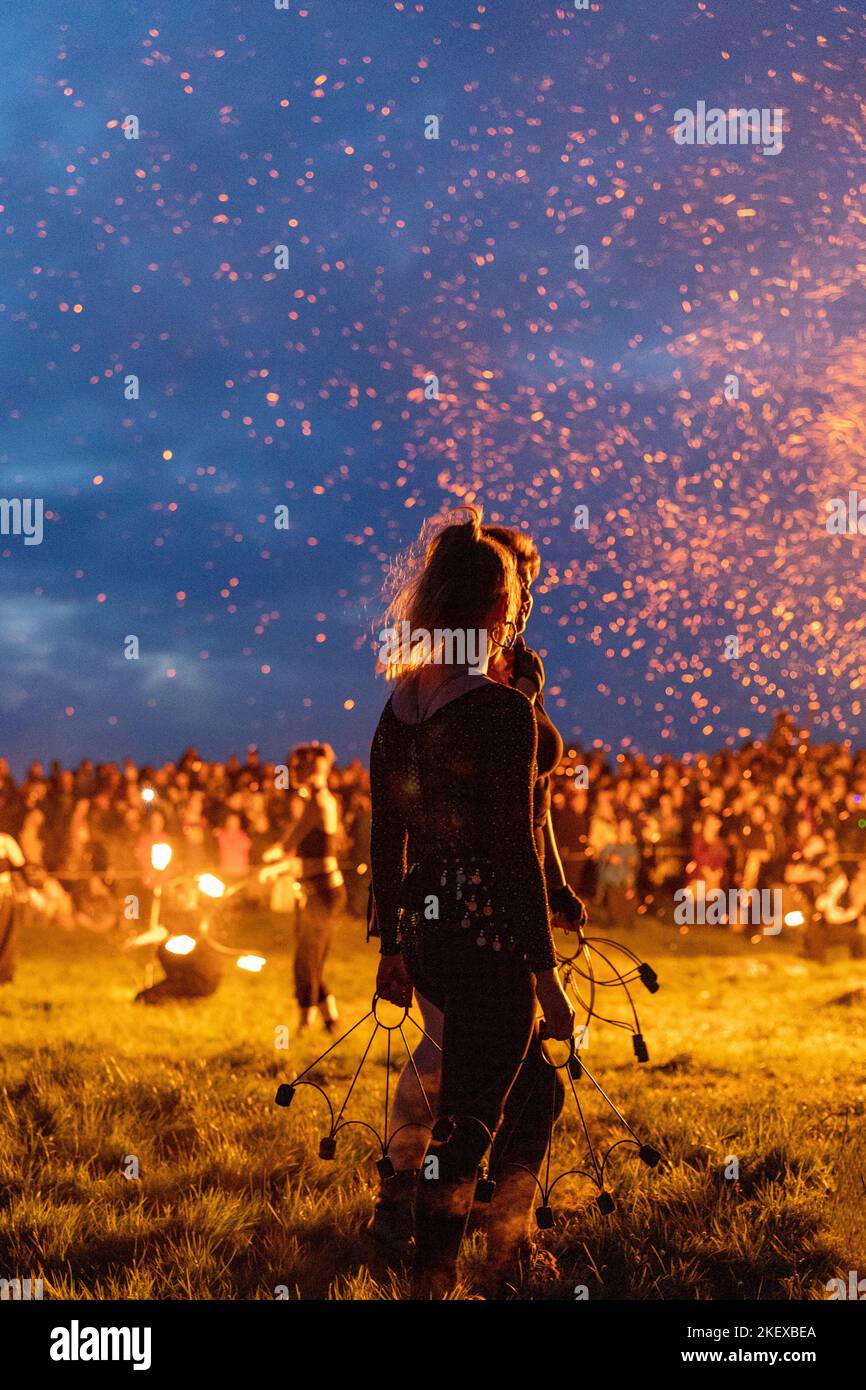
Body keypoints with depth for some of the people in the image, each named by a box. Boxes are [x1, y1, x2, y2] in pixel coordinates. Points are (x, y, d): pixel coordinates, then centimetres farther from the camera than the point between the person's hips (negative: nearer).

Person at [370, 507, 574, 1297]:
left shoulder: (398, 708, 5)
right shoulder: (503, 711, -16)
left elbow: (387, 842, 10)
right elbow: (515, 851, -18)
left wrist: (392, 946, 19)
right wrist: (545, 970, -13)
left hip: (426, 934, 8)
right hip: (490, 934, -8)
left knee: (535, 1083, 24)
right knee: (468, 1120, 2)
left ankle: (508, 1245, 33)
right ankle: (434, 1278, 9)